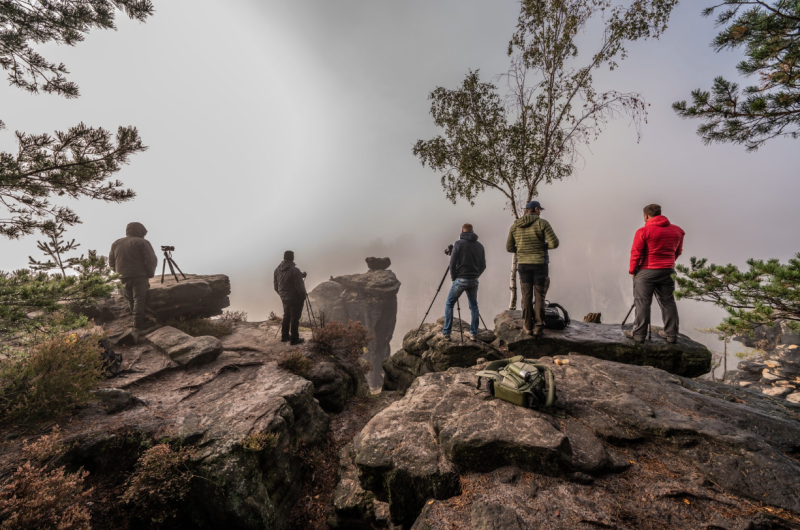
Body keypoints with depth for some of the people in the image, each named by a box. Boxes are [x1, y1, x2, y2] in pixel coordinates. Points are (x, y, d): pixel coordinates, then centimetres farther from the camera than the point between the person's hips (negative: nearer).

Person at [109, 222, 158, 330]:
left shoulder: (116, 243, 14)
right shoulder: (142, 242, -6)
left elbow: (111, 263, 15)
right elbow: (151, 260, -13)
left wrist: (120, 273, 21)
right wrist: (150, 274, -3)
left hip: (123, 278, 6)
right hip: (139, 277, -6)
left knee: (131, 300, 16)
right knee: (140, 299, -5)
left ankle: (141, 318, 23)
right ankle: (139, 322, -8)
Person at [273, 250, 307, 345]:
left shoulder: (277, 269, 1)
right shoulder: (294, 270, -22)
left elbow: (276, 284, 10)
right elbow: (299, 286, -19)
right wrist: (303, 297, -4)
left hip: (284, 297, 7)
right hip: (295, 298, -7)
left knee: (286, 316, 21)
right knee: (295, 318, 2)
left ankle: (285, 336, 29)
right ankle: (294, 339, 8)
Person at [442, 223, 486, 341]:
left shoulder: (459, 243, -6)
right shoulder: (479, 245, 8)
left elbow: (452, 263, -9)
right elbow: (483, 266, 9)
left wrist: (453, 277, 3)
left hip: (460, 279, -4)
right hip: (474, 281, 4)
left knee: (449, 304, 7)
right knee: (474, 306, 16)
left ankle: (446, 333, 4)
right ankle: (473, 333, 17)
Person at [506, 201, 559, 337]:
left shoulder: (515, 225, 5)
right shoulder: (542, 223, -8)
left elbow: (509, 247, 6)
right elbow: (554, 243, -14)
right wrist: (543, 246, 5)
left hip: (523, 264, 3)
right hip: (540, 264, -3)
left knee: (527, 296, 9)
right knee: (539, 296, 4)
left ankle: (528, 326, 10)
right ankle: (538, 327, 4)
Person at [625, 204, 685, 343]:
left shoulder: (643, 231, -11)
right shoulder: (677, 230, 8)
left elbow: (636, 253, -11)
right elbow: (678, 252, 17)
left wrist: (632, 270, 0)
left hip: (646, 272, -5)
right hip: (668, 271, 6)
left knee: (642, 302, 0)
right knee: (668, 302, 13)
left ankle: (639, 334, 3)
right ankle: (671, 335, 19)